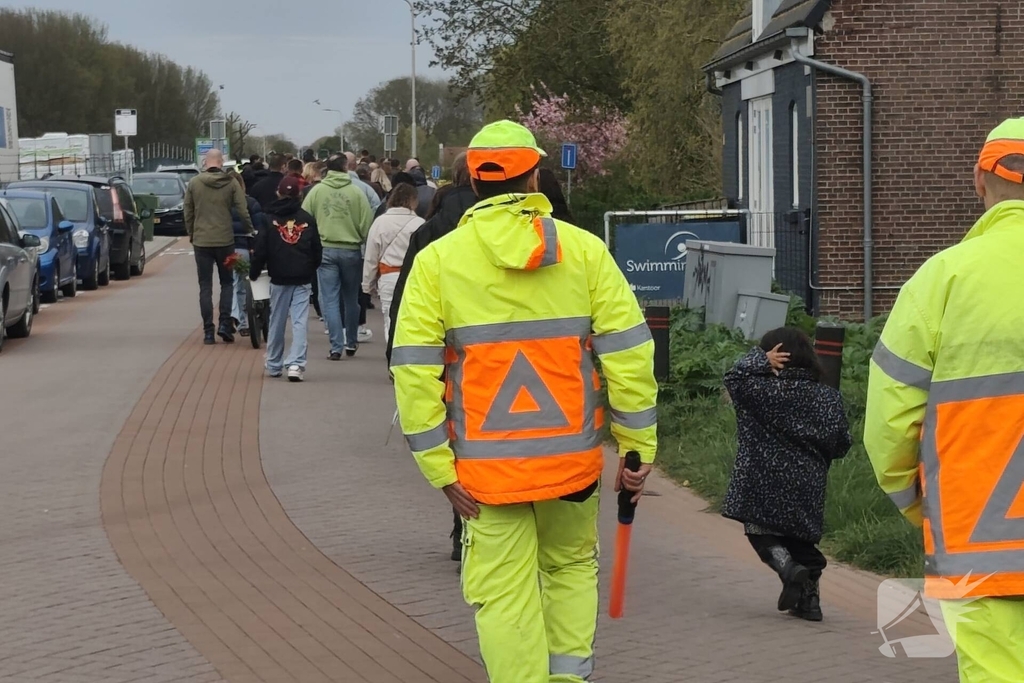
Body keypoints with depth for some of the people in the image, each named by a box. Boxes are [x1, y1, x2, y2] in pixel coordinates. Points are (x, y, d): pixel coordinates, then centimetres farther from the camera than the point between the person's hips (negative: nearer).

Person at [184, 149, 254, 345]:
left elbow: (188, 212, 3)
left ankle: (208, 331, 2)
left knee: (205, 287, 5)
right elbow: (243, 211, -4)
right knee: (227, 283, 14)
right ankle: (224, 323, -1)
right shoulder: (231, 184, -4)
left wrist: (191, 233, 17)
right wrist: (250, 230, 11)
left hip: (201, 241, 0)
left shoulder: (194, 183, -2)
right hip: (225, 240, 0)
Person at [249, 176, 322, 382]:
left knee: (276, 322, 12)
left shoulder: (269, 219, -2)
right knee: (300, 322, -4)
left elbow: (260, 250, -4)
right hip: (303, 279, 0)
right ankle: (296, 364, -17)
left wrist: (254, 272, 8)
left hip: (279, 279, 0)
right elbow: (317, 250, 7)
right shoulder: (307, 219, 2)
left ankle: (274, 366, 20)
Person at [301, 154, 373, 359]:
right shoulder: (356, 192, -5)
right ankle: (351, 343, 25)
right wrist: (363, 242, 11)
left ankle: (336, 346, -5)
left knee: (330, 300, 2)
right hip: (351, 250, 0)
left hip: (325, 250, 0)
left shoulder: (316, 191, -1)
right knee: (351, 299, 15)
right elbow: (367, 225, -6)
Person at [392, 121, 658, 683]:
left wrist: (439, 467, -4)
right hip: (572, 458, 2)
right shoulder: (584, 250, -1)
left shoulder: (437, 261, -3)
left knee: (505, 595, 5)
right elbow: (628, 351, -4)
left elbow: (413, 370, -8)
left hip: (486, 465, -1)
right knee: (571, 567, 23)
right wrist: (638, 446, 3)